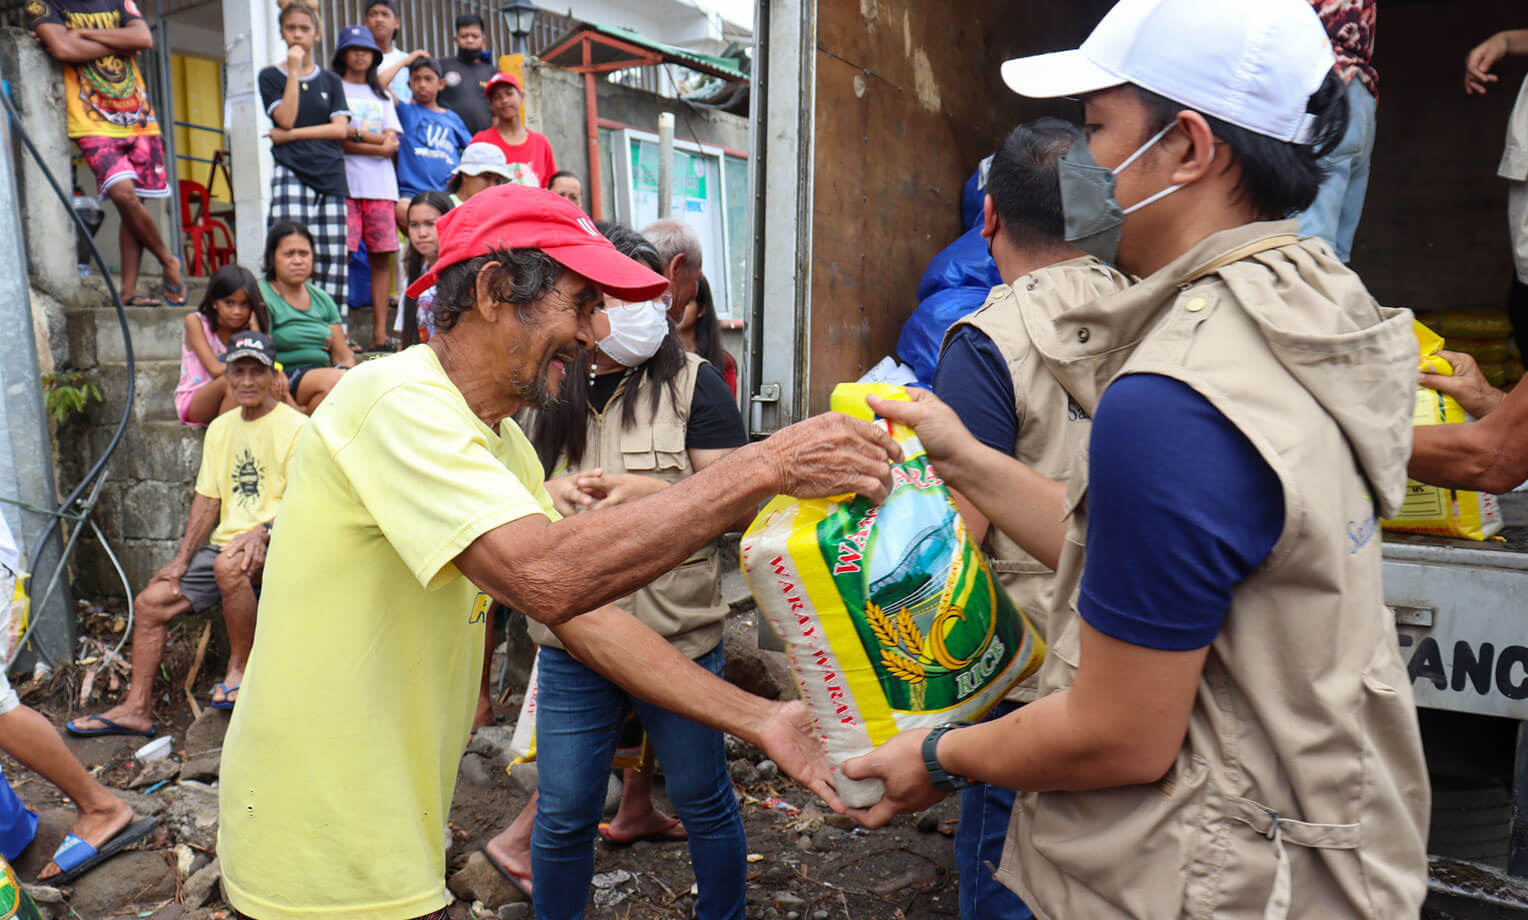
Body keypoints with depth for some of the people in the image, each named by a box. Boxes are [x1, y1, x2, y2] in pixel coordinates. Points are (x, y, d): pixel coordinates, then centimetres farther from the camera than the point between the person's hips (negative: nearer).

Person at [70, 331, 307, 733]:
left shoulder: (295, 426, -6)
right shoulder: (220, 428, 16)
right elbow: (207, 499, 14)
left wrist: (262, 531, -29)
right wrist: (181, 560, 6)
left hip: (274, 544, -7)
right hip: (223, 545, 7)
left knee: (230, 563, -36)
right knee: (151, 602, -2)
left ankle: (240, 668, -16)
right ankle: (137, 707, 9)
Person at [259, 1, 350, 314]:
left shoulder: (331, 80, 17)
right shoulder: (271, 76, 11)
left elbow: (341, 128, 3)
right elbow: (286, 118, -6)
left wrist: (294, 134, -5)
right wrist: (294, 70, -3)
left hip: (330, 174, 2)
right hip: (291, 173, -2)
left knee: (333, 258, -3)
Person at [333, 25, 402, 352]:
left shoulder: (381, 96, 23)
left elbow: (392, 144, 8)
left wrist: (356, 134, -5)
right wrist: (377, 143, -7)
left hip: (381, 185, 4)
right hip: (344, 183, -4)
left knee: (382, 257, -2)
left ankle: (380, 334, 1)